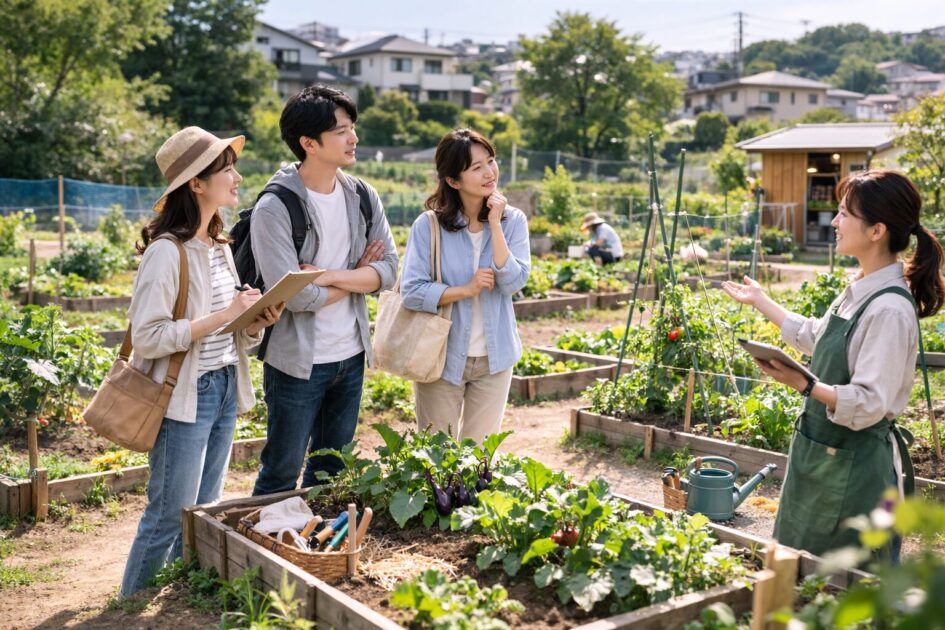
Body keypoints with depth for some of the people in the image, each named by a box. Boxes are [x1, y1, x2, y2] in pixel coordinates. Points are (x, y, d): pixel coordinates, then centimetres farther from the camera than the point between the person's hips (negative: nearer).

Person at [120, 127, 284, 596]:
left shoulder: (220, 248, 10)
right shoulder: (167, 252, -16)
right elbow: (147, 337, -21)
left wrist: (256, 322, -4)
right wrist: (223, 315, -22)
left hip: (225, 390, 8)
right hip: (185, 398, -8)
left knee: (205, 513, 15)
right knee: (170, 517, 1)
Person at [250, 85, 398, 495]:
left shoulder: (363, 197, 2)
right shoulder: (274, 208, -17)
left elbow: (388, 270, -5)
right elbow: (295, 296, -23)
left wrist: (328, 276, -19)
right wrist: (357, 275, -9)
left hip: (351, 356, 6)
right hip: (298, 362, -6)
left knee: (333, 470, 20)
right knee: (282, 474, 9)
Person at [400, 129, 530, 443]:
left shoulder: (513, 221, -3)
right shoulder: (429, 225, -11)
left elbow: (513, 282, -15)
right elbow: (411, 292, -16)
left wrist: (495, 225, -19)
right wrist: (466, 290, -20)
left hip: (493, 359, 2)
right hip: (442, 358, -2)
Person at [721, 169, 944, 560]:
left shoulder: (890, 309, -24)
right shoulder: (860, 291, 5)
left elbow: (869, 405, -26)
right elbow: (814, 336, 23)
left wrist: (805, 385, -39)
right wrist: (760, 301, 28)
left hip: (856, 463, -9)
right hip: (823, 450, 9)